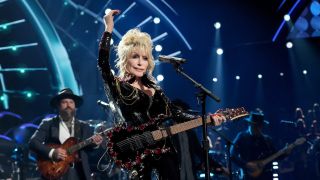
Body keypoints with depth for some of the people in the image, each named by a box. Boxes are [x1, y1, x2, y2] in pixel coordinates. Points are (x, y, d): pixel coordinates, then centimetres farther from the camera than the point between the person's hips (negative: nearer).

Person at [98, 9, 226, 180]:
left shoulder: (154, 89, 15)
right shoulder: (118, 86, 0)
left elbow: (175, 114, 11)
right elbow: (102, 63, -16)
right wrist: (109, 29, -17)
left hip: (162, 147, 5)